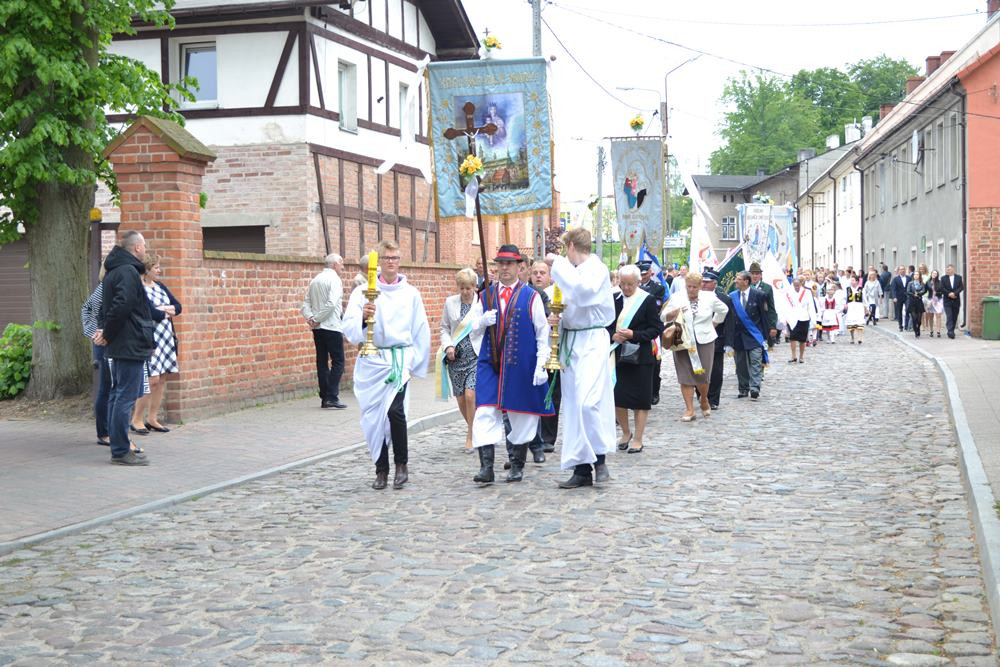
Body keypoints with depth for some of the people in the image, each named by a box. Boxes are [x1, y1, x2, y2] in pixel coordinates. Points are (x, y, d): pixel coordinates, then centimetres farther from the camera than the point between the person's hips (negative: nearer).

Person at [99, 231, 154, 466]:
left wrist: (104, 329, 12)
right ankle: (121, 451, -6)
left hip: (118, 348, 10)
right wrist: (107, 332, -15)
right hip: (130, 346, -10)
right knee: (126, 398, -7)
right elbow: (122, 305, -26)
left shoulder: (114, 271, 18)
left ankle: (118, 447, 20)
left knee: (117, 395, 14)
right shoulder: (128, 272, -14)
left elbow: (105, 306, 24)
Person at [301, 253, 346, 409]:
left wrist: (310, 317, -3)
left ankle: (324, 397, 11)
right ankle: (332, 397, -11)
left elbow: (306, 303, 10)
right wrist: (317, 319, -13)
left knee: (322, 361, 9)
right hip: (332, 326, -7)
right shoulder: (334, 279, -9)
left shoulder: (316, 279, 14)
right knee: (338, 361, -4)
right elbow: (331, 303, -21)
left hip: (317, 328, 7)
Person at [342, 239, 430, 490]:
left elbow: (421, 332, 13)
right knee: (373, 417, 4)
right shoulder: (363, 292, 3)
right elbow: (349, 329, -6)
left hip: (400, 358, -1)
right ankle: (381, 470, 18)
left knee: (395, 410, -19)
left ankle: (401, 464, 0)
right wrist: (363, 318, -26)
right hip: (371, 361, 1)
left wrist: (415, 364, 11)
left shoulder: (410, 293, 7)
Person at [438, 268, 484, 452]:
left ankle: (470, 436, -2)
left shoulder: (483, 303, -4)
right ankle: (474, 430, 28)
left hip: (476, 355, -3)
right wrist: (448, 346, -4)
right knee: (460, 398, 6)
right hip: (455, 356, 4)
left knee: (470, 395, -16)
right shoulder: (450, 302, 6)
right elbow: (444, 328, 13)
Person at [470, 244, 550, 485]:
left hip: (521, 366, -2)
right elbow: (474, 329, 14)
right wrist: (483, 321, -9)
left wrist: (541, 365, -9)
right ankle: (486, 467, -8)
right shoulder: (487, 294, 10)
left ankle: (517, 466, 21)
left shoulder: (531, 296, -1)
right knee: (485, 413, -8)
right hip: (490, 363, 2)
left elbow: (543, 333, -2)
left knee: (521, 415, 7)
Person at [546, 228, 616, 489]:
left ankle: (599, 458, -4)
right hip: (570, 341, 8)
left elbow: (582, 291, -28)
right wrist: (557, 318, 3)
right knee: (573, 406, 6)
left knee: (587, 402, -20)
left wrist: (557, 263, -19)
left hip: (591, 342, -8)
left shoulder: (598, 269, -7)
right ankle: (581, 469, 11)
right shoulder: (572, 271, 16)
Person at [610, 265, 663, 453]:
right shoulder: (615, 300, 6)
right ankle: (626, 432, 24)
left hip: (640, 357, -3)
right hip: (618, 355, 3)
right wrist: (613, 336, -9)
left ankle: (638, 439, 13)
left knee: (640, 399, 2)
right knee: (617, 397, 1)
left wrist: (634, 335, -17)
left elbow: (656, 329, -6)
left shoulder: (648, 300, -4)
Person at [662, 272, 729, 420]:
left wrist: (713, 324, 16)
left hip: (704, 342, 0)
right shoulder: (676, 298, 2)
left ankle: (704, 401, 27)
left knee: (702, 375, -1)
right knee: (685, 376, -2)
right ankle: (689, 410, 2)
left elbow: (723, 309, 21)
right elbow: (663, 317, 1)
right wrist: (675, 312, -18)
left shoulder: (709, 297, 5)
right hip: (682, 342, 0)